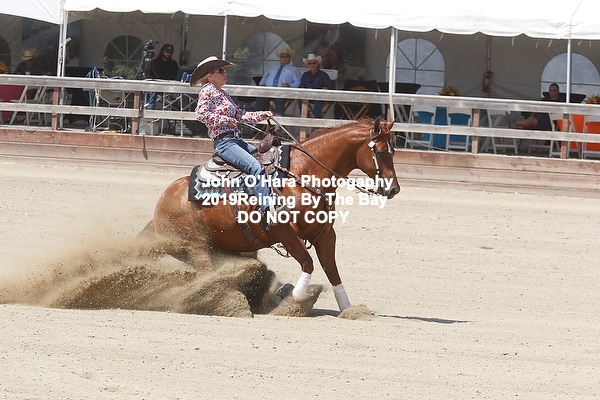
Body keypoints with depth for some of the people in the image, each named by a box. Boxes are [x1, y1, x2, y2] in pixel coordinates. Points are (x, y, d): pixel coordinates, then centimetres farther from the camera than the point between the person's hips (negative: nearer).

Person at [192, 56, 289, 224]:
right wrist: (224, 120, -15)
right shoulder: (208, 91, -2)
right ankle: (268, 211, -38)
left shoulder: (223, 94, 24)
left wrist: (261, 115, 13)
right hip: (223, 142, -10)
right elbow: (201, 114, -15)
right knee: (255, 167, -26)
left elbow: (240, 114, 24)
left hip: (236, 141, 10)